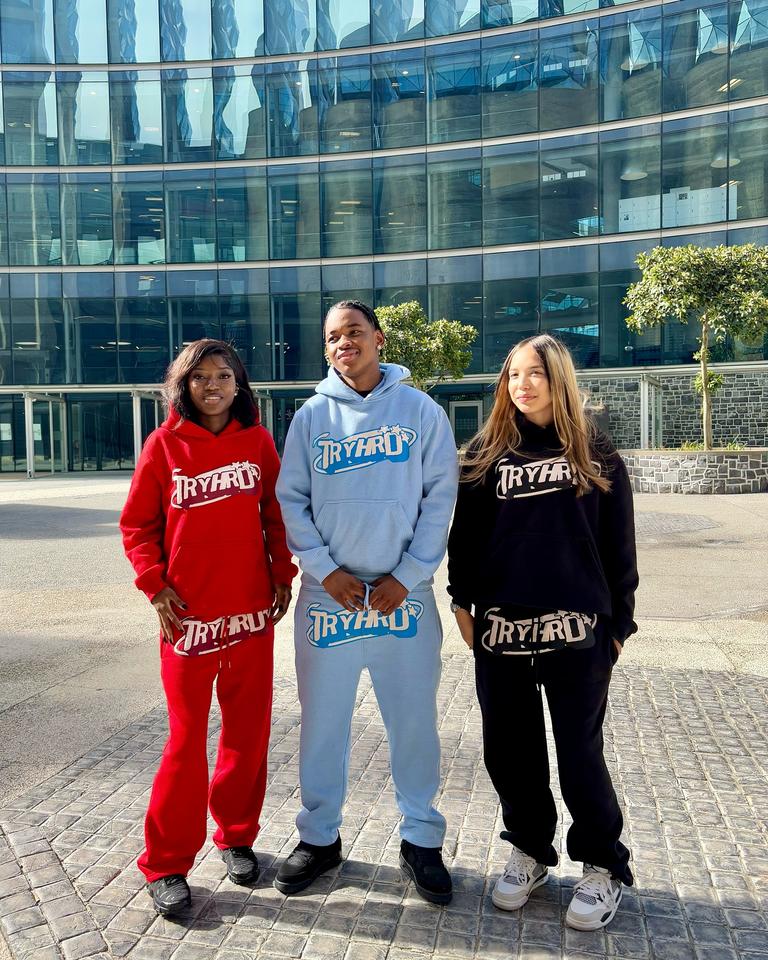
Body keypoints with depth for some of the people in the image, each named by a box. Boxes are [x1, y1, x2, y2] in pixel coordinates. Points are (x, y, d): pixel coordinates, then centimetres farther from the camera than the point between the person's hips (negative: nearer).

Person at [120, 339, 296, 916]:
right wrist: (155, 585, -7)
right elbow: (137, 523, 2)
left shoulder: (258, 441, 4)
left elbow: (276, 513, 9)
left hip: (252, 610, 2)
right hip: (188, 614, -2)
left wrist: (283, 574, 3)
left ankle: (237, 836, 32)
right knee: (187, 739, 3)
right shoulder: (164, 444, -1)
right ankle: (166, 864, 19)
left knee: (249, 730, 11)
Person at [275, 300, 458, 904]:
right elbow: (291, 500, 2)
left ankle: (421, 839, 28)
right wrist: (325, 571, -8)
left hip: (403, 593, -1)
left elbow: (441, 497, -2)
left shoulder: (421, 410, 0)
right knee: (323, 721, 11)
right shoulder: (312, 416, 3)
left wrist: (407, 576, -9)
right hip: (329, 593, 1)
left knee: (414, 720, 9)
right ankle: (320, 837, 30)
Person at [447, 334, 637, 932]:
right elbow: (465, 532, 9)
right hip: (500, 628, 2)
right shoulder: (488, 453, 8)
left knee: (579, 752, 4)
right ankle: (530, 851, 32)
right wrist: (462, 602, 2)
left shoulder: (595, 453, 4)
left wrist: (619, 622, 1)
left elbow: (618, 544, 4)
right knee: (510, 749, 11)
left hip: (576, 628, -2)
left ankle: (604, 867, 24)